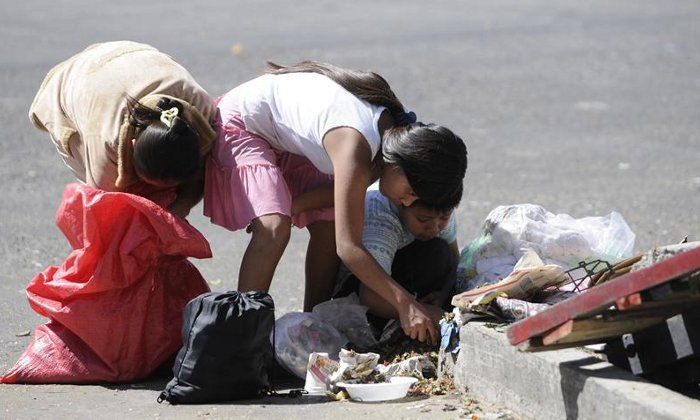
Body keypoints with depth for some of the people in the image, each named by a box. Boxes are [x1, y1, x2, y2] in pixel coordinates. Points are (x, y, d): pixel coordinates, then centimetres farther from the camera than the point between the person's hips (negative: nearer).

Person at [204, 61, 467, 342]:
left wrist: (291, 206, -19)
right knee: (274, 229, -26)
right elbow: (348, 247, -38)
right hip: (241, 125, -8)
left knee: (328, 224, -5)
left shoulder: (396, 131, -13)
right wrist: (405, 304, -40)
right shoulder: (356, 147, -38)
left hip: (284, 136, 8)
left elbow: (344, 188, -2)